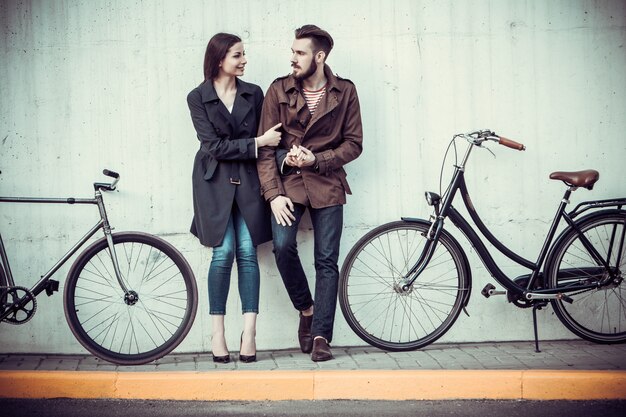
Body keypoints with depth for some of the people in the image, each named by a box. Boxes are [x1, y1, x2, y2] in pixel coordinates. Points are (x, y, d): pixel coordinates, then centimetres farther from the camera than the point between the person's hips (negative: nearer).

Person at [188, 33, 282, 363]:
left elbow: (267, 138, 10)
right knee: (224, 252, -11)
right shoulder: (197, 98, 0)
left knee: (248, 251, -7)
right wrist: (257, 143, -13)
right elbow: (214, 145, -9)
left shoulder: (254, 94, 9)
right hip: (215, 181, -2)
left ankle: (249, 332, -6)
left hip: (248, 180, 2)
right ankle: (217, 331, 0)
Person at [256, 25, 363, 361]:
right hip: (288, 181, 0)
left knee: (327, 261, -3)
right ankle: (306, 309, 7)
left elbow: (353, 143, 3)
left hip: (326, 184, 0)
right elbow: (265, 147, 0)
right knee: (283, 245, -19)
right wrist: (273, 194, -10)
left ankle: (320, 336, 4)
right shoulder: (279, 91, 1)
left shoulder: (345, 92, 2)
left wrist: (315, 159, -12)